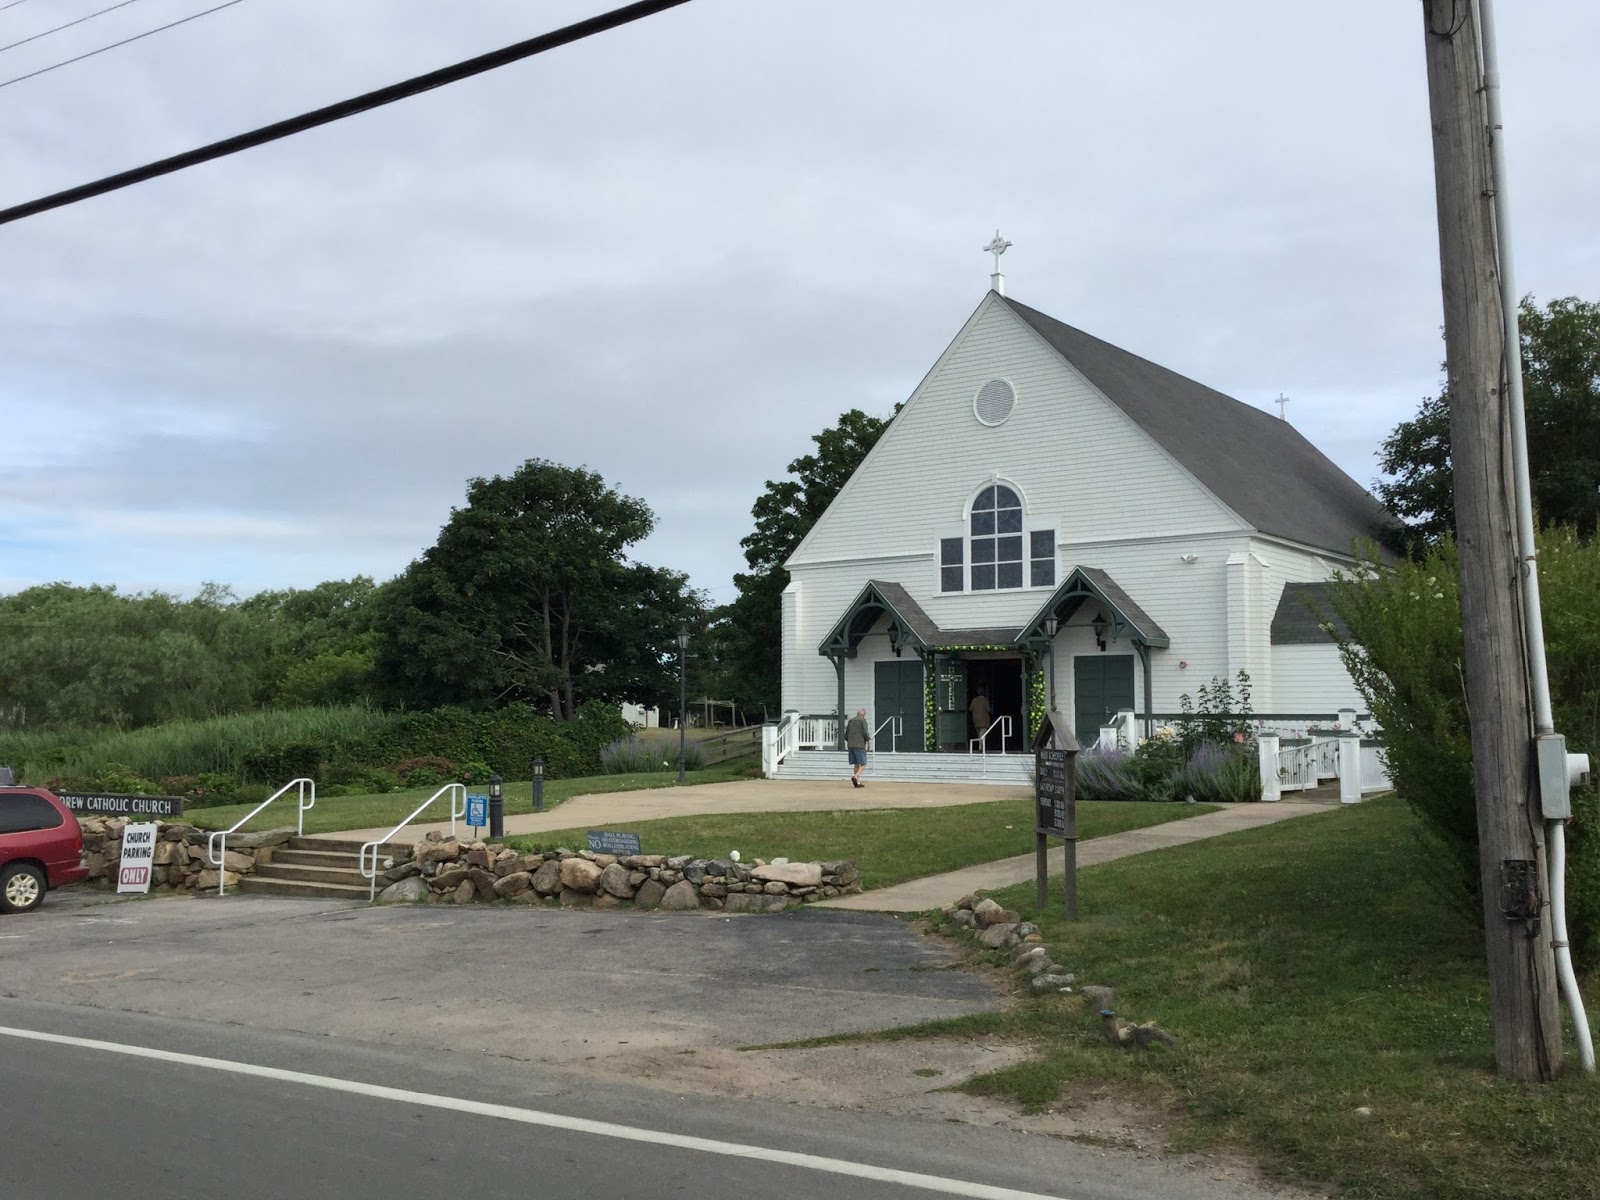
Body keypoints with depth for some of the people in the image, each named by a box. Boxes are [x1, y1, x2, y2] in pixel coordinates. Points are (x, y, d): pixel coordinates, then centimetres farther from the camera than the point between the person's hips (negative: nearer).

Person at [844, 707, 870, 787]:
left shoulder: (850, 721, 15)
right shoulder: (863, 721, -3)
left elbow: (846, 736, 16)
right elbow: (865, 733, -12)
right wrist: (868, 739, 5)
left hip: (850, 745, 6)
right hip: (860, 745, -6)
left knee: (856, 764, 10)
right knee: (863, 763, -4)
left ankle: (857, 782, 5)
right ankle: (855, 776, -25)